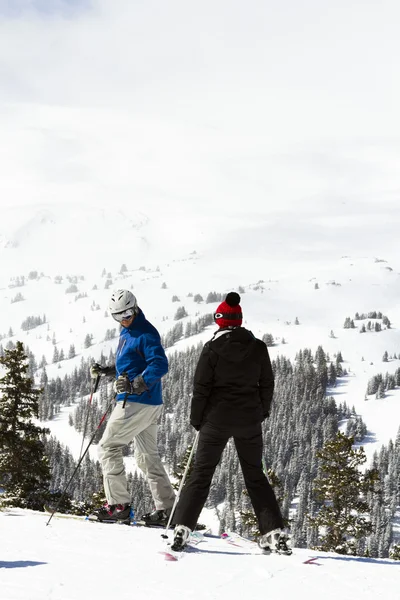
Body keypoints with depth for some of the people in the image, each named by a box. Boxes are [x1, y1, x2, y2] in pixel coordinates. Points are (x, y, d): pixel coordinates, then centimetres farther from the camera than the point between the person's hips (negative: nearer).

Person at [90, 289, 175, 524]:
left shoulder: (146, 333, -15)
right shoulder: (126, 332, 15)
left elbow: (160, 365, -24)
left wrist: (134, 384, -35)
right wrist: (105, 371, 16)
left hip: (137, 402, -10)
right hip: (150, 404, 10)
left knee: (108, 447, -4)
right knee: (147, 456, 13)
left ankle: (119, 505, -4)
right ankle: (167, 509, 14)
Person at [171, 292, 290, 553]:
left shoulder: (213, 348, -8)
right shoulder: (258, 348, 0)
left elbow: (201, 387, -6)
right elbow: (267, 384, 7)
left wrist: (196, 419, 5)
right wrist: (262, 412, 22)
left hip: (217, 419, -2)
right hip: (249, 420, 3)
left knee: (201, 473, 5)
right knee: (255, 475, 12)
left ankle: (182, 528, -4)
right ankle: (275, 533, 6)